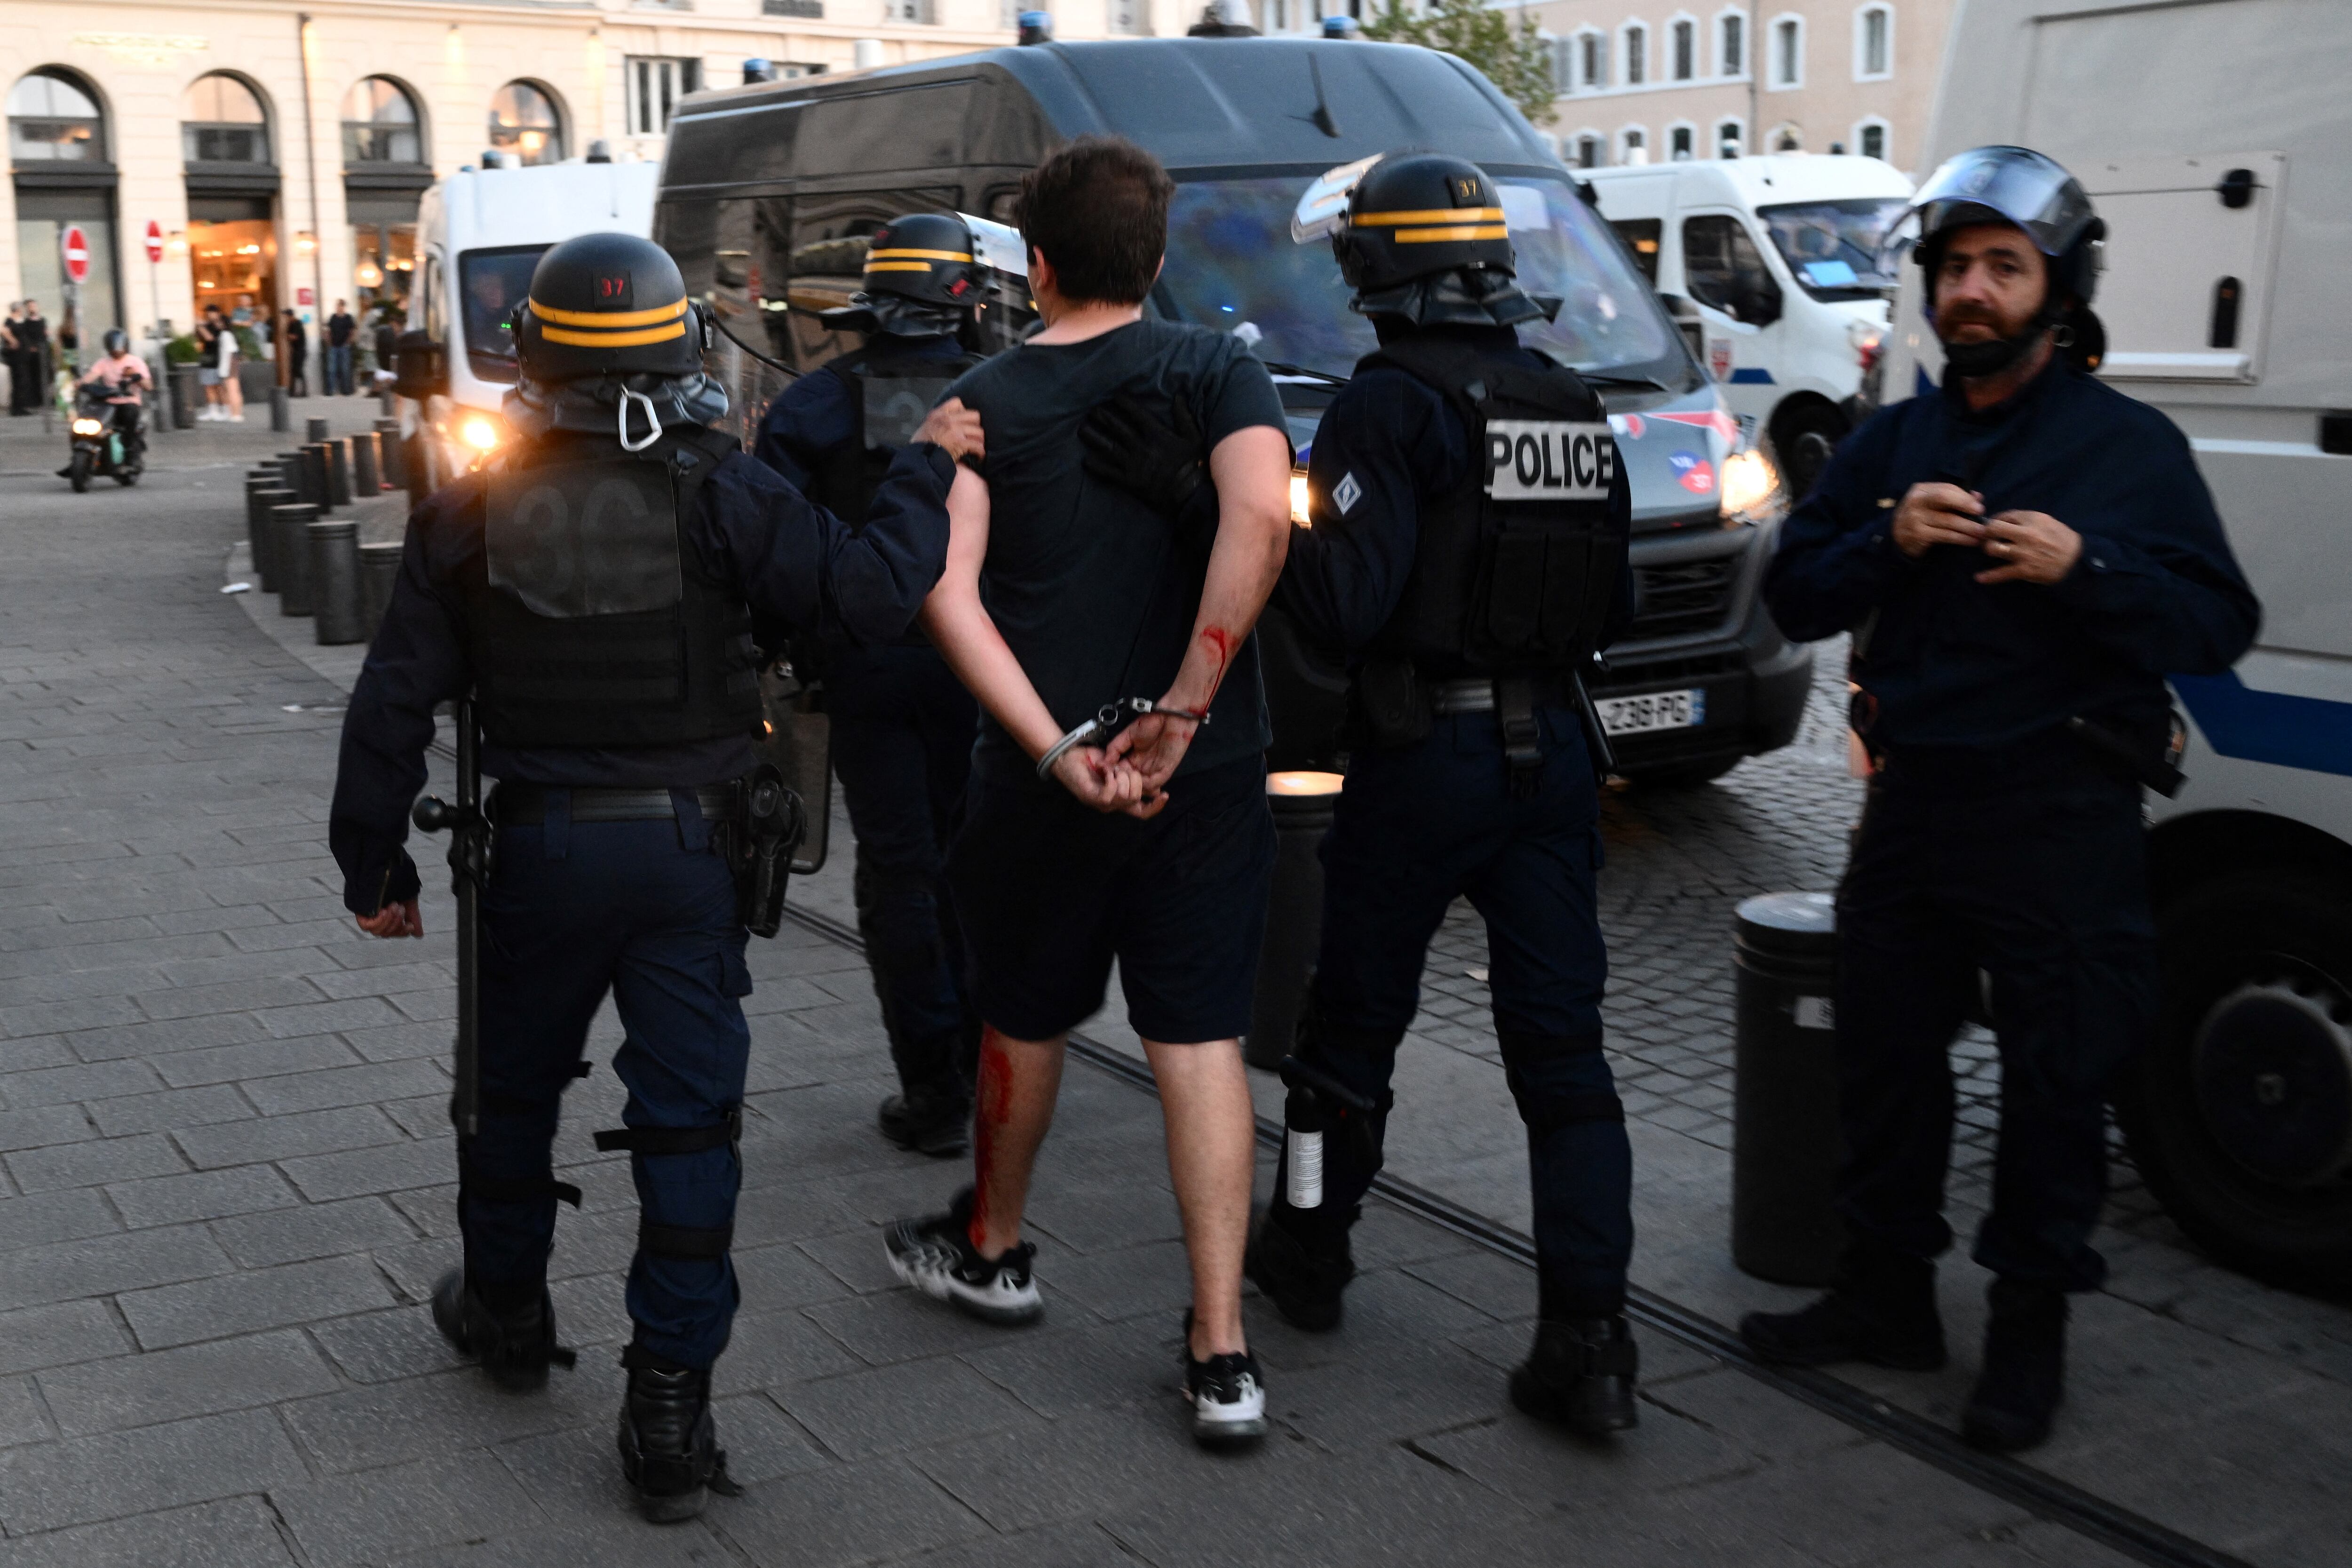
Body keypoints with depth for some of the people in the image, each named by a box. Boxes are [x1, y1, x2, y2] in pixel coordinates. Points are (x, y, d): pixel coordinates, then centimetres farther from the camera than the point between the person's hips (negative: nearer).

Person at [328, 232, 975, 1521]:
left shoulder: (473, 511, -3)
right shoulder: (716, 494, -11)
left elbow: (395, 703, -1)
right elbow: (871, 593, -16)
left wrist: (372, 862, 9)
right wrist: (924, 472, 0)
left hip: (536, 847, 2)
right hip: (690, 847, -2)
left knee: (513, 1087, 23)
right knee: (688, 1120, 3)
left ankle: (505, 1309, 44)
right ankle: (670, 1410, 5)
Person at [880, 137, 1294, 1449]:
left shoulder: (984, 402, 2)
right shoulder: (1218, 370, -1)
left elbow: (946, 587, -13)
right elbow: (1261, 516, -22)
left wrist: (1055, 748, -17)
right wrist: (1185, 708, -19)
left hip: (1042, 779, 1)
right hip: (1205, 777, 0)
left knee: (1027, 1020, 20)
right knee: (1202, 1043, 4)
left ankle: (992, 1249, 42)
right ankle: (1223, 1351, 2)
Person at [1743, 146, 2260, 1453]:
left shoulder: (2130, 447, -2)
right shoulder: (1892, 445, 12)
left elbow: (2218, 625, -7)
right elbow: (1795, 600, 6)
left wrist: (2085, 566, -22)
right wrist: (1887, 540, -12)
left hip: (2059, 820, -5)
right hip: (1913, 799, 5)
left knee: (2058, 1078, 2)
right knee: (1885, 1051, 13)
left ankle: (2032, 1330, 18)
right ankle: (1888, 1292, 30)